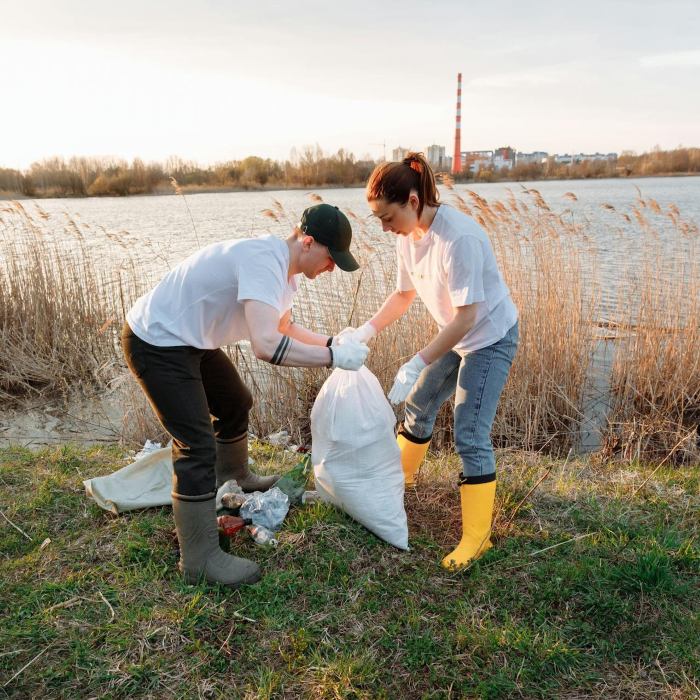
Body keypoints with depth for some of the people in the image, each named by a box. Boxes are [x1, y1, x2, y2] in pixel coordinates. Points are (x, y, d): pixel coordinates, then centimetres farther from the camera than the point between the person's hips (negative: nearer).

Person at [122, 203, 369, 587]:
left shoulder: (281, 266, 3)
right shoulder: (264, 261, -29)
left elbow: (284, 327, 19)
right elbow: (267, 345, -41)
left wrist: (332, 341, 6)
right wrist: (334, 357, -31)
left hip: (189, 339, 11)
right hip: (156, 343, -10)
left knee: (235, 404, 25)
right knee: (199, 447, -11)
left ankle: (234, 477, 51)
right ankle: (200, 561, 1)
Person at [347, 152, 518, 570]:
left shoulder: (458, 237, -31)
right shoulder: (408, 236, -6)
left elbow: (466, 317, -30)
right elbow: (404, 294, 6)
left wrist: (416, 364, -31)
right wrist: (367, 330, -8)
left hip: (491, 338, -8)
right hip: (455, 335, 8)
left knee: (471, 436, -10)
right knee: (419, 404, 18)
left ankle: (478, 535, 4)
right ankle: (401, 473, 44)